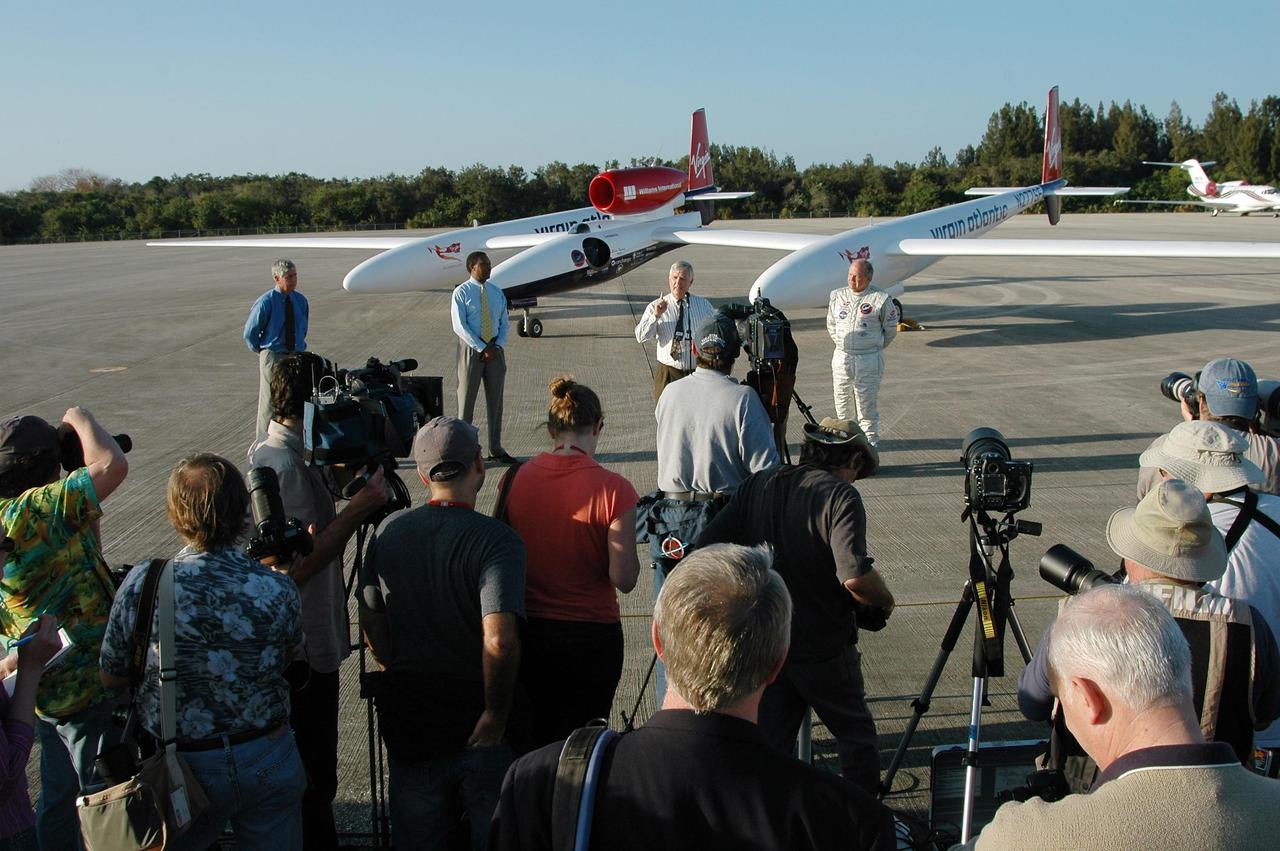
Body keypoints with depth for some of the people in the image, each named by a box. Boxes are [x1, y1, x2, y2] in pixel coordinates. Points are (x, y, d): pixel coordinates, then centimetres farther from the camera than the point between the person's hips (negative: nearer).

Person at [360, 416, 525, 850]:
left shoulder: (390, 530, -3)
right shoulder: (496, 539, -19)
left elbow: (372, 620, 5)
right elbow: (499, 640, -29)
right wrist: (496, 713, -17)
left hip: (407, 712, 4)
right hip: (475, 713, -4)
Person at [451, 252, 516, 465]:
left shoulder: (497, 293, 9)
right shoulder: (461, 293, -6)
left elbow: (504, 323, 11)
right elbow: (459, 326, -12)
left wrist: (498, 345, -7)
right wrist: (482, 348, -17)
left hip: (496, 349, 5)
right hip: (471, 349, -5)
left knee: (495, 399, 9)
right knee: (467, 399, 0)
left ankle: (496, 450, 17)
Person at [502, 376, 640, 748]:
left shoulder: (515, 479, -7)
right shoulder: (613, 489, -18)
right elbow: (623, 578, -16)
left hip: (528, 633, 3)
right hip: (591, 636, -3)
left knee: (535, 741, 18)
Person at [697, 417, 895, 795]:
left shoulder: (756, 485, 1)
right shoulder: (840, 496, -16)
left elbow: (706, 546, -1)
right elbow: (855, 577, -27)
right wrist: (884, 602, -7)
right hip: (824, 650, -4)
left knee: (768, 748, 15)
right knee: (856, 737, 18)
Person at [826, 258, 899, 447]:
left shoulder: (881, 299, -6)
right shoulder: (837, 296, 6)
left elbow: (890, 329, 5)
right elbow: (831, 325, 20)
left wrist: (875, 347, 9)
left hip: (869, 360, -4)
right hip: (841, 358, 4)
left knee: (866, 402, -1)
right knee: (842, 401, 9)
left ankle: (870, 439, 10)